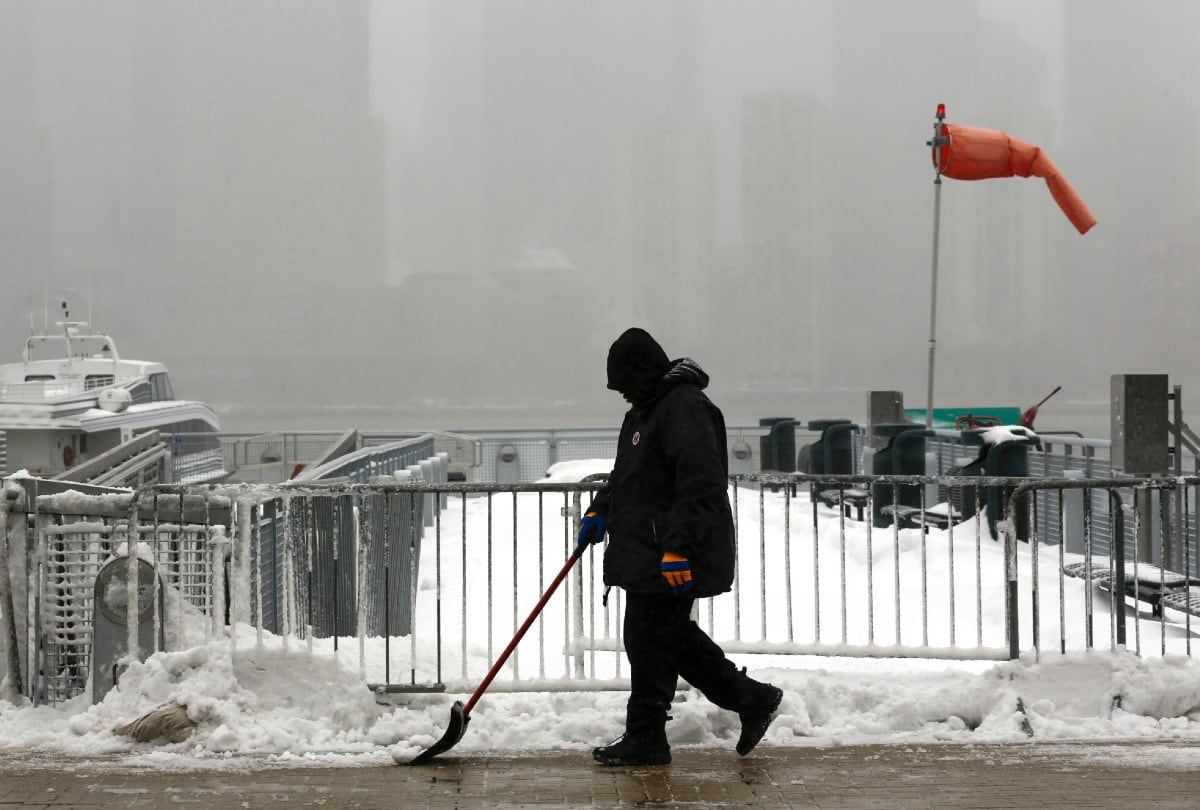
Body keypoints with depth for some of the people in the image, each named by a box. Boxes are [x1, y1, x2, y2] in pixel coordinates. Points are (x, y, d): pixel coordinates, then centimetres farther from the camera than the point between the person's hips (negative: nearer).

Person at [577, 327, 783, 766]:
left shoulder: (685, 408, -18)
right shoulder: (646, 411, 17)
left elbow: (702, 484, -25)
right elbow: (625, 475, 29)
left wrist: (678, 547, -28)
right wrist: (600, 511, 13)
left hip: (674, 561, -11)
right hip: (648, 554, 11)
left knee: (651, 640, -4)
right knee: (674, 636, 15)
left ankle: (645, 737, 6)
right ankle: (749, 698, 22)